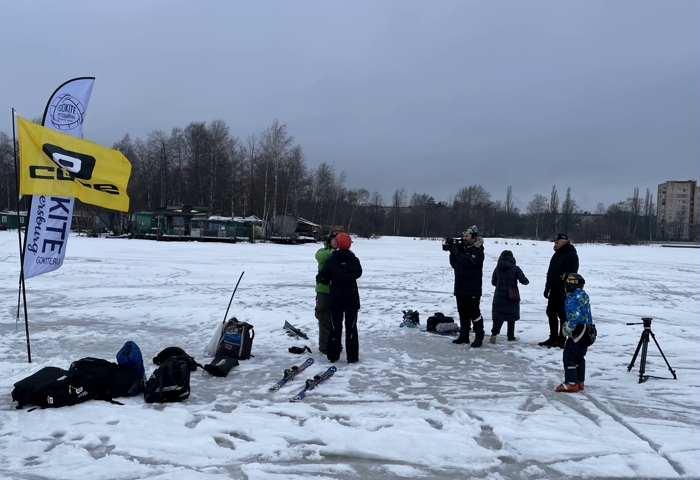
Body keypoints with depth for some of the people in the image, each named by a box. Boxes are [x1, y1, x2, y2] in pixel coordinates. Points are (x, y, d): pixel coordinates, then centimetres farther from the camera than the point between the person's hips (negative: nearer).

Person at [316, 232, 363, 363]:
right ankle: (352, 357, 9)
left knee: (335, 327, 10)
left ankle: (333, 355, 15)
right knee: (351, 327, 8)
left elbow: (321, 278, -2)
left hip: (335, 297, -1)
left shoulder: (331, 260, -7)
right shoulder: (355, 260, 0)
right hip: (352, 297, 1)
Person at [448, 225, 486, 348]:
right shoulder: (462, 248, 12)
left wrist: (456, 251, -20)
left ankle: (479, 337, 4)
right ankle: (464, 336, 21)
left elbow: (467, 262, -27)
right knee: (463, 313, 13)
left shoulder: (478, 251, -11)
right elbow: (454, 264, 12)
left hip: (472, 290, -8)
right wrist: (452, 252, -1)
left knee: (474, 313, -3)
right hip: (460, 288, 8)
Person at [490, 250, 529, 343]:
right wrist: (526, 281, 12)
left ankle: (494, 332, -19)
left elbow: (493, 282, 10)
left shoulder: (497, 268, 1)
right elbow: (523, 280, -11)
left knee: (498, 315, 3)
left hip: (499, 296, 1)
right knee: (511, 316, 11)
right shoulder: (515, 268, -7)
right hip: (512, 297, -1)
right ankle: (511, 336, 15)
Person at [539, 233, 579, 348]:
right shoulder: (557, 254, 15)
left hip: (564, 291, -10)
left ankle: (561, 340, 5)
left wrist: (566, 292, -24)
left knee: (562, 315, -2)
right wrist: (547, 287, 18)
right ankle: (553, 338, 22)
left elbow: (571, 275, -21)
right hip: (554, 290, 10)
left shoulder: (571, 255, -15)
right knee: (551, 313, 13)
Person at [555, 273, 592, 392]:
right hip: (587, 331, 10)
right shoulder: (584, 296, 10)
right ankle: (580, 382, 24)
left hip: (577, 331, -10)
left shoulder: (572, 298, -19)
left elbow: (575, 316, -27)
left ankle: (571, 383, -2)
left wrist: (567, 329, -14)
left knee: (569, 356, -3)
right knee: (579, 357, 18)